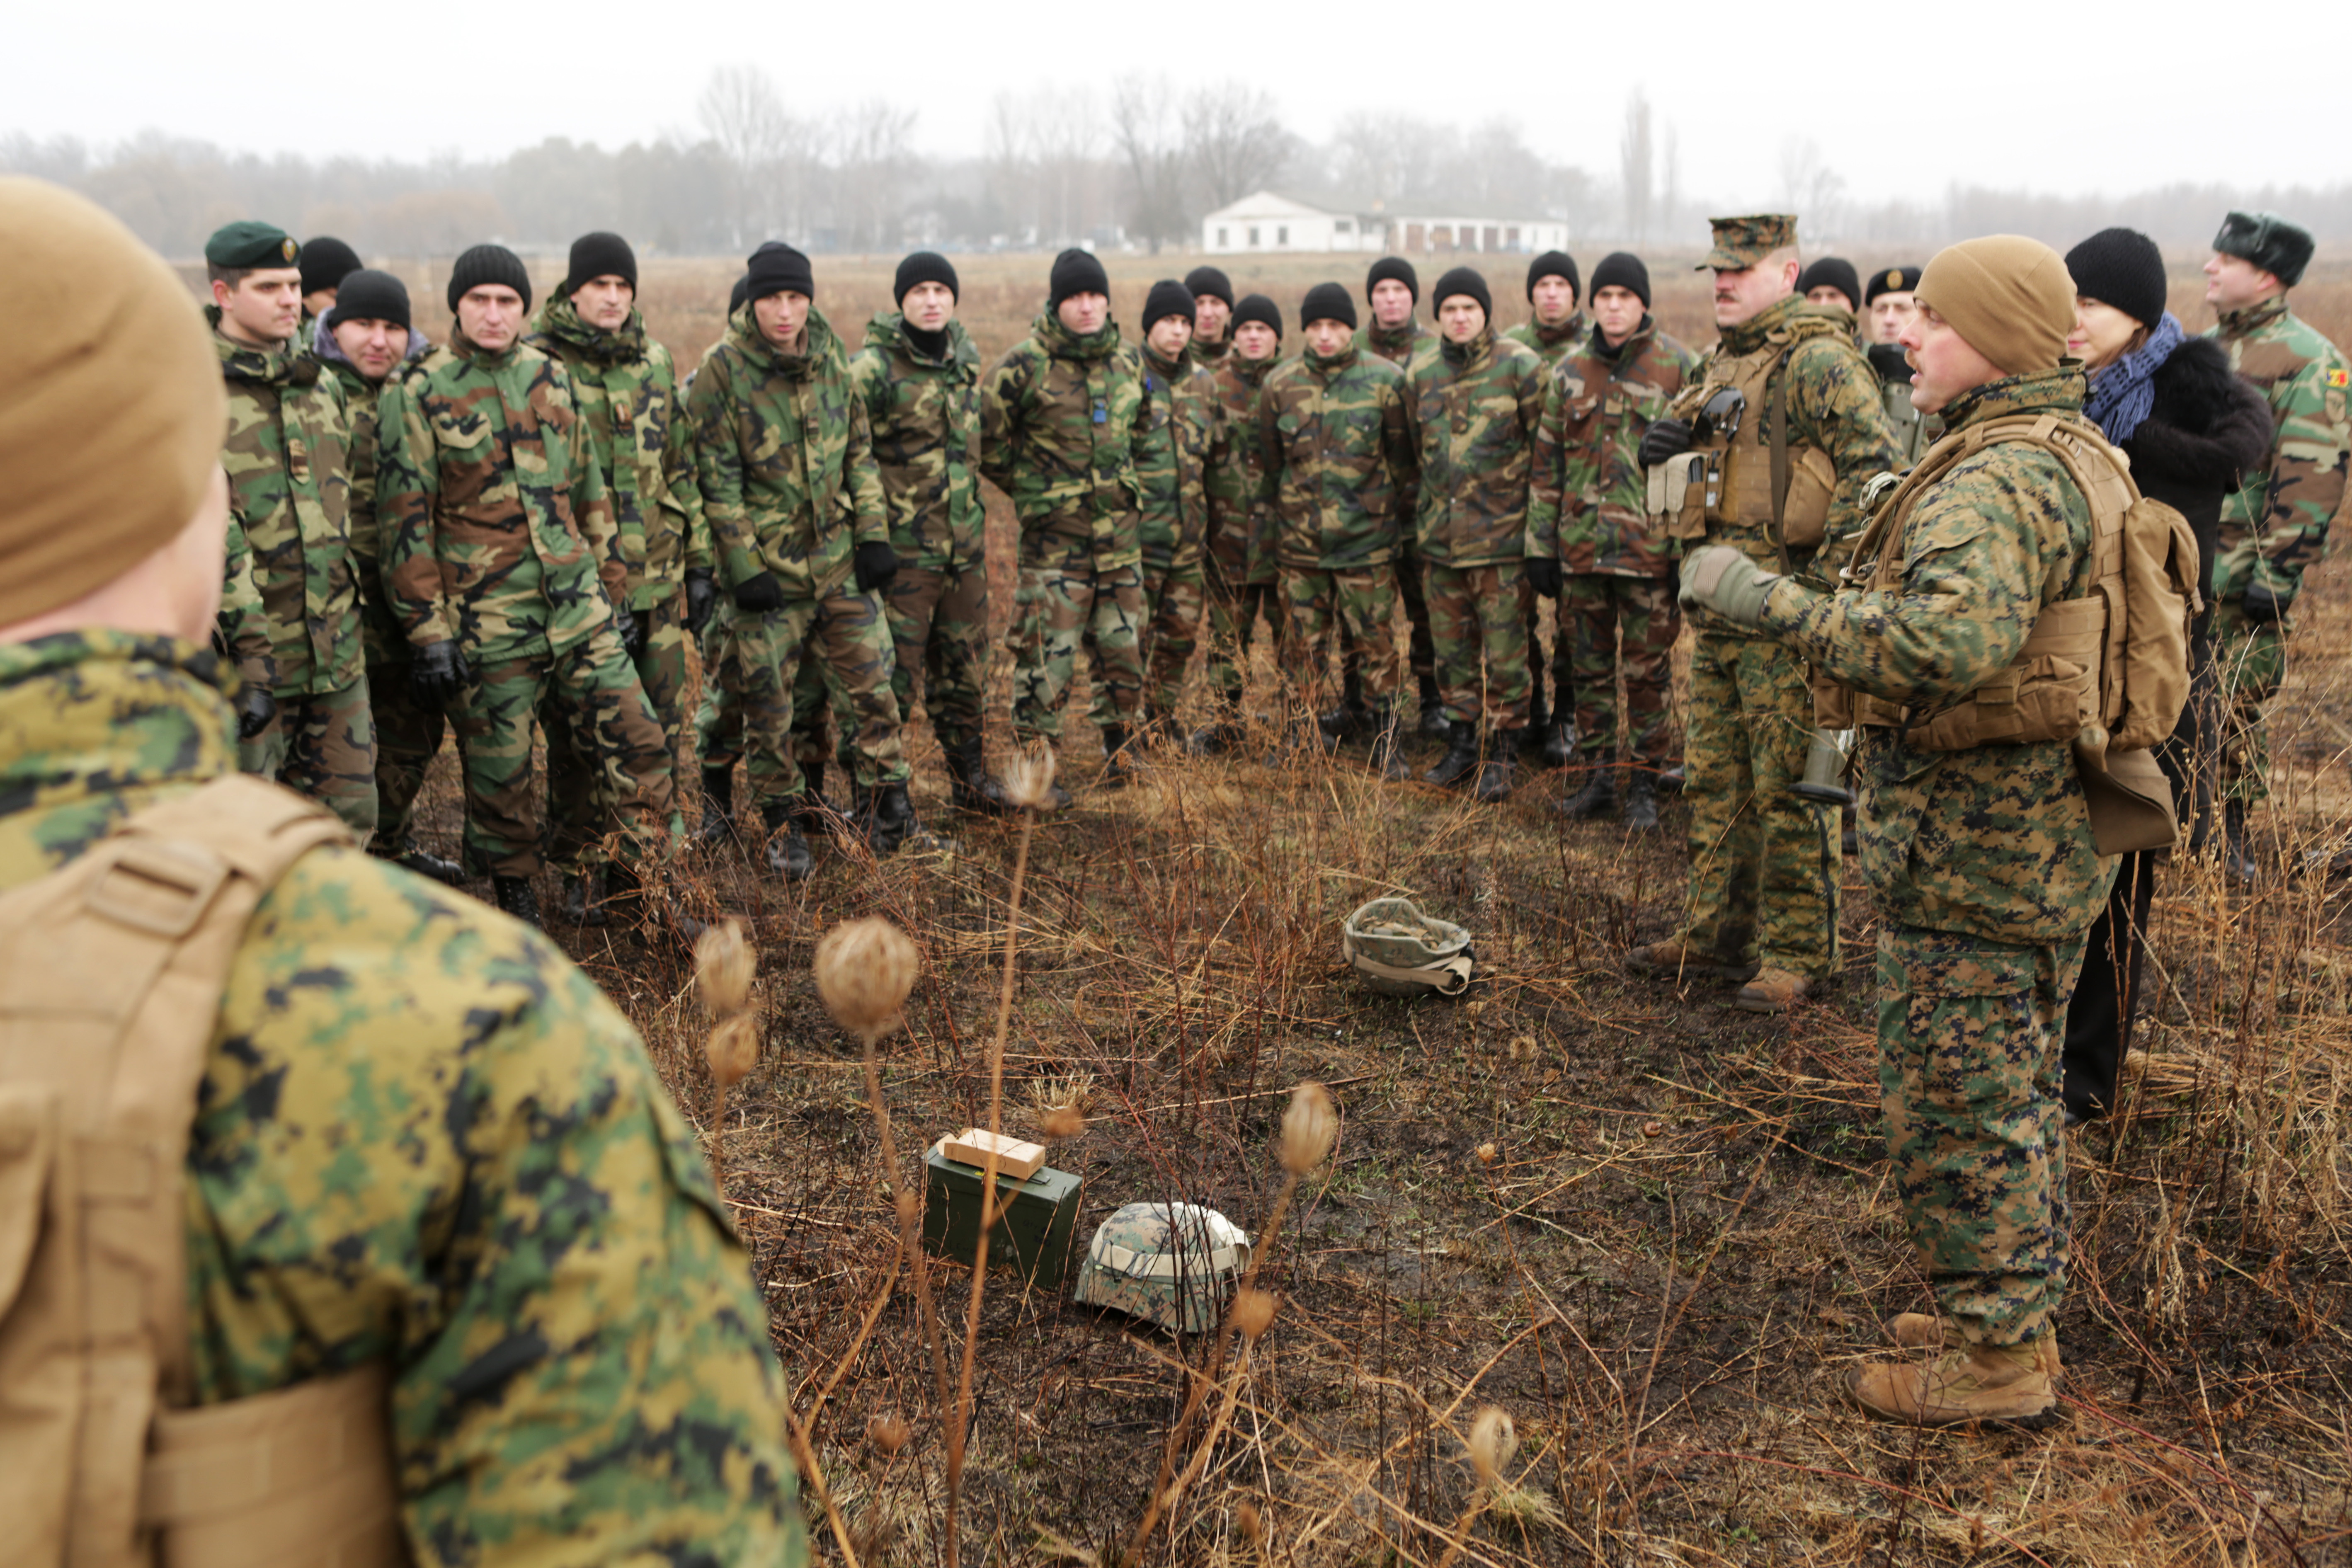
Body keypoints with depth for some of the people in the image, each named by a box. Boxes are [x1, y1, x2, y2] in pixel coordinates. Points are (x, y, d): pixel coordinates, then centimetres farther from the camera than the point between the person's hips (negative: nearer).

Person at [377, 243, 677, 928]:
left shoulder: (550, 378, 10)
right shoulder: (417, 395, -5)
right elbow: (406, 522, -7)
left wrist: (613, 589, 16)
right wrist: (429, 633, -11)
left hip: (578, 610, 4)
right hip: (488, 625, -4)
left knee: (639, 745, 2)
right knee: (500, 772, 5)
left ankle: (638, 891, 18)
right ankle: (517, 906, 25)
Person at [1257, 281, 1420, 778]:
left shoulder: (1384, 380, -3)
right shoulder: (1280, 383, 3)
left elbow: (1404, 457, 4)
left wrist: (1403, 518, 6)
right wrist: (1280, 516, 16)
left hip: (1367, 538, -2)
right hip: (1300, 540, 2)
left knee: (1375, 645, 2)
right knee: (1307, 645, 9)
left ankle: (1387, 745, 13)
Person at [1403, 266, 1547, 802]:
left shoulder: (1519, 367, -5)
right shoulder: (1421, 375, 9)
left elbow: (1546, 454, -5)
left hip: (1502, 537, -4)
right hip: (1440, 538, 5)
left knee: (1504, 652, 0)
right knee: (1452, 649, 12)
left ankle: (1501, 757, 12)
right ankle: (1462, 745, 25)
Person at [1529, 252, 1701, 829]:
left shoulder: (1680, 368, -2)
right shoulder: (1569, 370, 8)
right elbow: (1548, 461, 12)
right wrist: (1542, 544, 9)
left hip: (1651, 549, -3)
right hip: (1581, 548, 4)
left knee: (1648, 672, 4)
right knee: (1588, 668, 10)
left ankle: (1645, 783, 15)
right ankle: (1596, 777, 22)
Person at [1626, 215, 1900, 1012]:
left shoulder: (1818, 360, -12)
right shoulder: (1722, 361, 17)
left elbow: (1873, 466, -20)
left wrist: (1824, 580, -22)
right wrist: (1664, 448, 3)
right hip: (1716, 605, 9)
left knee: (1788, 788, -2)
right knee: (1714, 781, 15)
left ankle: (1798, 953, 8)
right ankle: (1719, 931, 27)